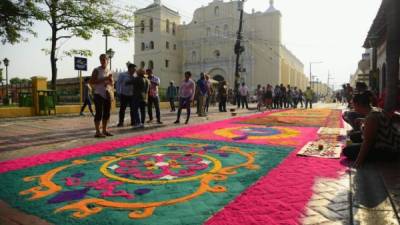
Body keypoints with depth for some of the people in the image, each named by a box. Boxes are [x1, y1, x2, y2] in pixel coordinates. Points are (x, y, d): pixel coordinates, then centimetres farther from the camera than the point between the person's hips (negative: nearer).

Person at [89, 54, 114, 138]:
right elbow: (91, 82, -11)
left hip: (107, 94, 6)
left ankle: (104, 130, 19)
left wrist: (110, 80, -3)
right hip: (99, 94, -6)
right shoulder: (96, 70, -2)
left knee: (107, 113, 8)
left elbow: (112, 84, 20)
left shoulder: (109, 71, 13)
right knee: (99, 113, -6)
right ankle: (97, 132, -1)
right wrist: (103, 79, -17)